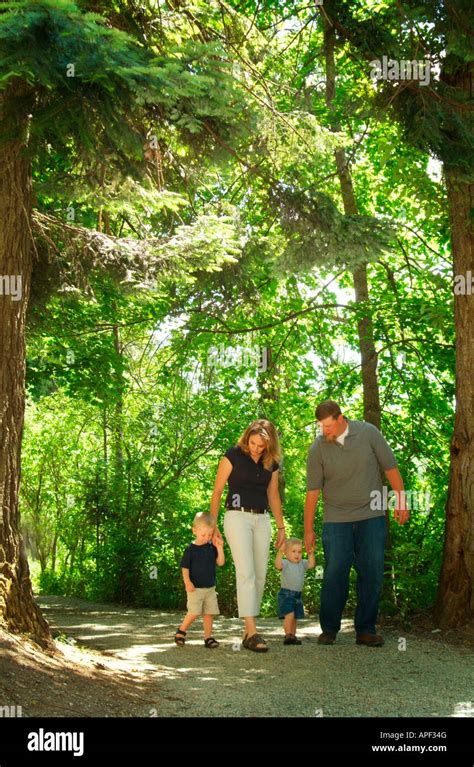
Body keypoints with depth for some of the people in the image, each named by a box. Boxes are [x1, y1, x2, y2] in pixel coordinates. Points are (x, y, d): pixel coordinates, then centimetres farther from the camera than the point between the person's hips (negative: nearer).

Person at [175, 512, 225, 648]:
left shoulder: (211, 548, 6)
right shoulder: (191, 549, -7)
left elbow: (220, 562, 3)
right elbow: (185, 567, -6)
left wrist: (220, 548, -10)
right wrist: (187, 582, -18)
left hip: (210, 588, 5)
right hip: (195, 588, -5)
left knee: (209, 613, 3)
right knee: (194, 613, -10)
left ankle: (208, 638, 11)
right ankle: (181, 631, 10)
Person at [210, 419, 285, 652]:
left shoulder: (271, 463, 8)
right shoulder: (233, 456, -6)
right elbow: (217, 491, -2)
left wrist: (281, 527, 19)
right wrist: (212, 524, -5)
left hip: (262, 520, 6)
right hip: (238, 517, -5)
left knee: (260, 575, 3)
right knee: (246, 572, -16)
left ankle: (248, 631, 11)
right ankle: (252, 633, -22)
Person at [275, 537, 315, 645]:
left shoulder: (302, 563, 10)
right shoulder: (285, 563, -9)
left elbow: (311, 564, -3)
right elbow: (278, 565, -29)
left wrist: (311, 553, -7)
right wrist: (280, 552, -36)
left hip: (297, 595, 7)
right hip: (286, 593, -7)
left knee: (295, 617, 11)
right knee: (289, 614, -20)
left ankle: (293, 636, 18)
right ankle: (288, 635, -17)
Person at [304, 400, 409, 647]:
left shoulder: (368, 433, -6)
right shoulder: (318, 448, -7)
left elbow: (390, 468, 3)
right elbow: (312, 492, -3)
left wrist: (401, 502, 3)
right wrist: (308, 530, 0)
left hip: (371, 517, 1)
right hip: (336, 520, -1)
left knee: (372, 574, 1)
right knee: (334, 574, -3)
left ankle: (366, 630, 11)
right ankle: (329, 629, 11)